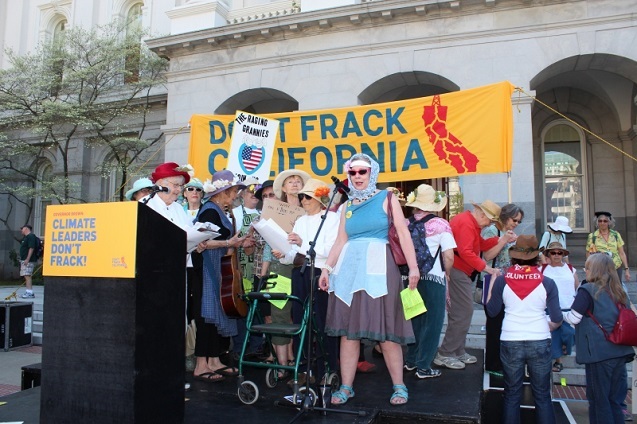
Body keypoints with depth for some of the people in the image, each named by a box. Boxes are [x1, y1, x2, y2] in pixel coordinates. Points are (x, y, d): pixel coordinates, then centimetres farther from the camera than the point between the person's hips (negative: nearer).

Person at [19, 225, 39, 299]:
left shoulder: (31, 236, -11)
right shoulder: (26, 237, 22)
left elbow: (31, 248, -20)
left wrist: (27, 259, -24)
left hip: (28, 261, -11)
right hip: (24, 260, 11)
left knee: (27, 276, -14)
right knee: (27, 276, 10)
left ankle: (30, 293, -16)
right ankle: (28, 292, 13)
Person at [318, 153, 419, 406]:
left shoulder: (386, 199, 4)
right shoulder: (347, 206, 16)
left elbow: (403, 233, -4)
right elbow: (340, 241, 14)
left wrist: (413, 266, -12)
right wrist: (327, 267, 6)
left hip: (378, 266, -4)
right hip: (349, 266, 4)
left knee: (386, 329, -1)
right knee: (347, 329, 5)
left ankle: (399, 386, 14)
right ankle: (346, 386, 14)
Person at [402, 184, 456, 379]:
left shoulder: (407, 224, -1)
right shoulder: (441, 225, -11)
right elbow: (448, 257, -14)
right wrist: (445, 273, 5)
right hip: (433, 279, -4)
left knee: (415, 320, 19)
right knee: (432, 322, 7)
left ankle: (411, 360, 28)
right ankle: (423, 366, 11)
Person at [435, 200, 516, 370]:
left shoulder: (471, 223, 19)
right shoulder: (466, 223, -16)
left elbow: (482, 245, 16)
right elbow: (465, 252, -25)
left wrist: (503, 239, 9)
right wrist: (486, 268, -21)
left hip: (460, 273, 11)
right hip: (456, 271, -11)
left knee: (463, 312, 15)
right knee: (462, 313, -8)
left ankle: (458, 352, 24)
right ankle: (444, 355, -2)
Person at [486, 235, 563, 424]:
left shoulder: (502, 281, -6)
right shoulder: (547, 283, -6)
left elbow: (491, 311, 4)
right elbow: (557, 319, -3)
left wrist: (492, 281, 12)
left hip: (510, 342, 0)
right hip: (540, 343, 0)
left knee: (511, 394, 12)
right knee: (542, 396, 12)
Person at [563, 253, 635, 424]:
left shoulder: (587, 290, -10)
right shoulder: (619, 292, 11)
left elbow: (573, 319, -11)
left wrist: (561, 314, 8)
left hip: (599, 354, -6)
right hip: (620, 352, 7)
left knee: (599, 400, 5)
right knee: (615, 401, 15)